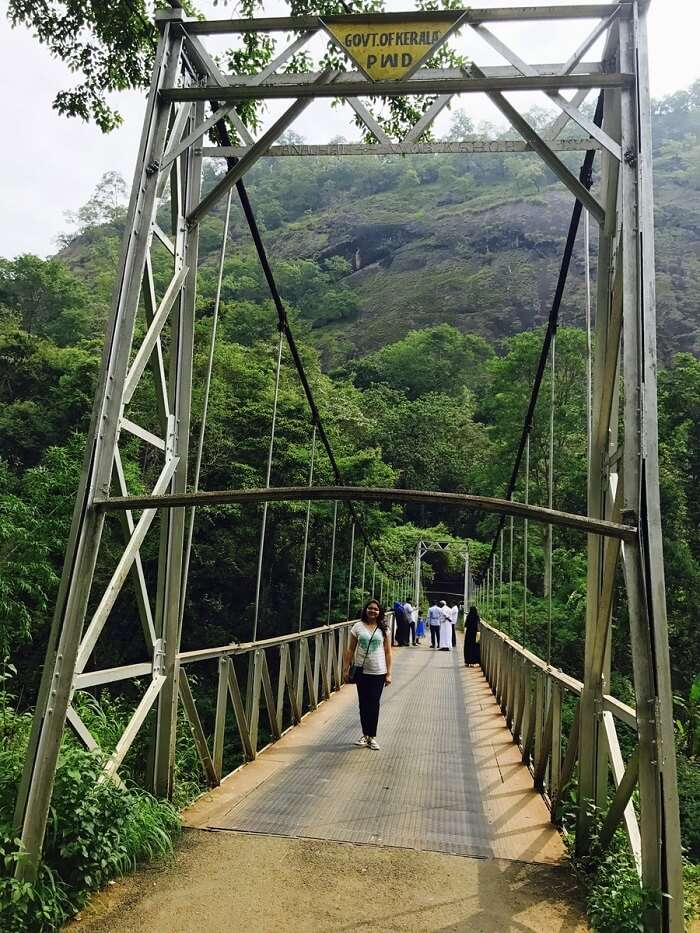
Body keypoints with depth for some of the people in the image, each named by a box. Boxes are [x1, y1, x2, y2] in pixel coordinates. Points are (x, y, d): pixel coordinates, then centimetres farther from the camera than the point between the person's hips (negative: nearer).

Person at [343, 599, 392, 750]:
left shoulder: (384, 629, 1)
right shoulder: (358, 627, 0)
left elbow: (388, 652, 3)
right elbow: (350, 650, 3)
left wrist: (389, 674, -1)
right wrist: (346, 669, -1)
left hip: (378, 672, 0)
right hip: (362, 671, 0)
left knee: (374, 704, 3)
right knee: (363, 704, 8)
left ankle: (372, 737, 14)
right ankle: (365, 735, 22)